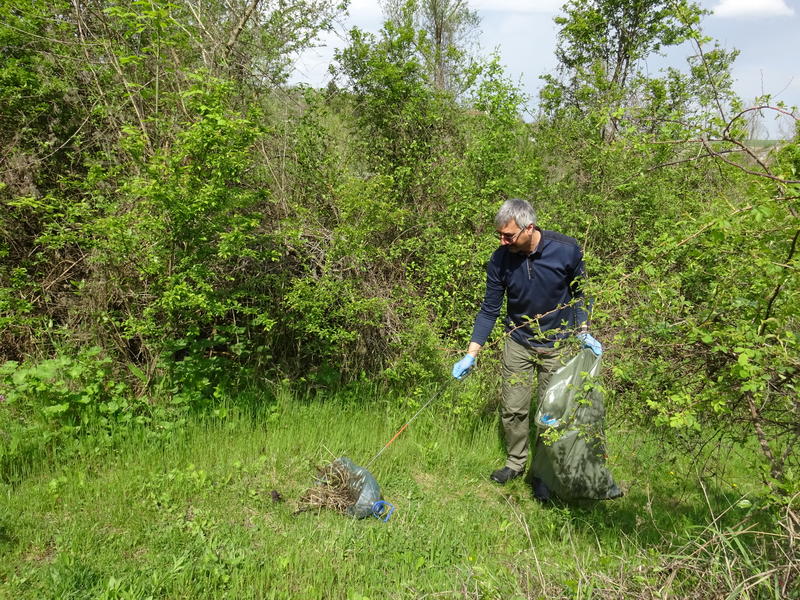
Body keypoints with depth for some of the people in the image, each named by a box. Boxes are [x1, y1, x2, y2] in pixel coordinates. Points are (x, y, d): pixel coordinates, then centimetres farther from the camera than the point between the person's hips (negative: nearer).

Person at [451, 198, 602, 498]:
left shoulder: (566, 250, -21)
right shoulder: (500, 259, -17)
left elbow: (579, 294, -2)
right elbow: (490, 309, -9)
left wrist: (583, 333, -10)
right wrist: (471, 354, -14)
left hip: (556, 345, -1)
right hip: (518, 343, 2)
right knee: (513, 409, 5)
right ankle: (515, 462, 29)